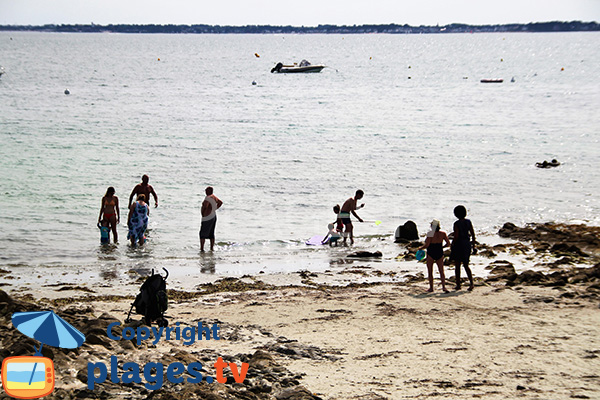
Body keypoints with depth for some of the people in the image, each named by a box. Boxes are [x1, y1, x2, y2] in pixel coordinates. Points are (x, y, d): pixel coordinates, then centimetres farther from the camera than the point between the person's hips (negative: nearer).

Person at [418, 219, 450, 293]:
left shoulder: (430, 234, -16)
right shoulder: (443, 233, -3)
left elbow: (427, 245, -20)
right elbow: (448, 243, -2)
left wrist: (420, 248, -2)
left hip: (431, 253, -3)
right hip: (440, 253, 3)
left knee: (430, 272, 11)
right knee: (441, 271, 7)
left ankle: (431, 287, 15)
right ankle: (443, 286, -9)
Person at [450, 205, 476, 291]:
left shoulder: (457, 224, -13)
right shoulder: (468, 222, 3)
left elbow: (456, 236, -17)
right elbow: (473, 234, 4)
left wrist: (452, 245, -2)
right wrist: (473, 246, 11)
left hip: (459, 244, -5)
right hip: (467, 244, 5)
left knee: (457, 266, 7)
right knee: (466, 265, 14)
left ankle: (458, 285, 9)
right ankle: (471, 283, -3)